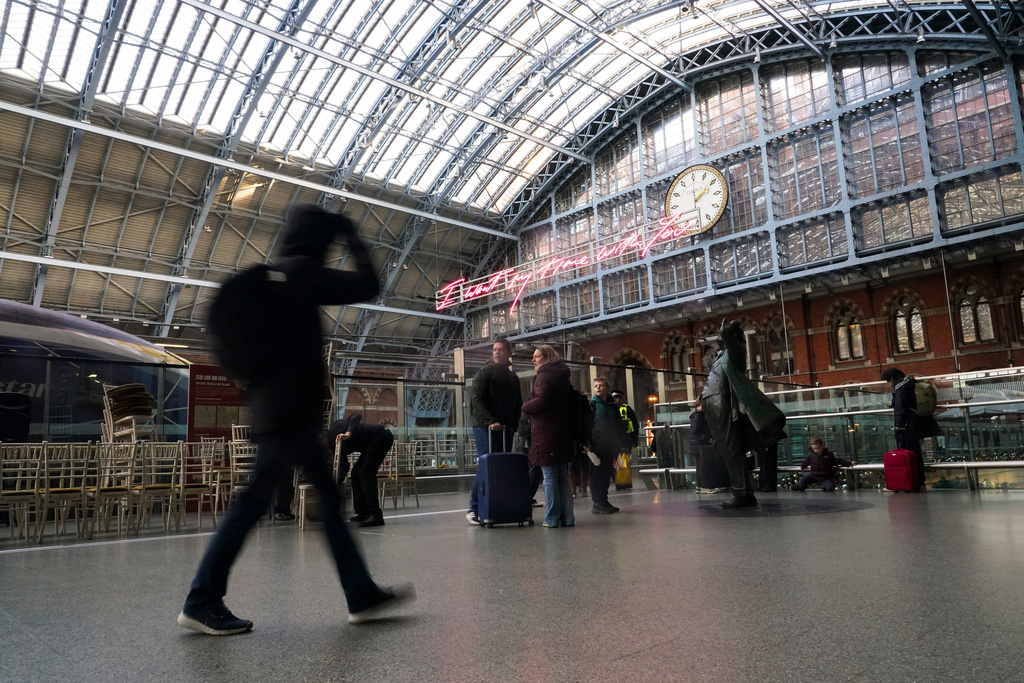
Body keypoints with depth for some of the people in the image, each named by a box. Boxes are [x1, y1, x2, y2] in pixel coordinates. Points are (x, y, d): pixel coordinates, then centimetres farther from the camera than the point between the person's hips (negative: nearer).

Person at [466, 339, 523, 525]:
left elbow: (518, 404, 21)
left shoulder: (513, 377, 19)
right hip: (485, 428, -6)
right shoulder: (485, 373, 1)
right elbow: (477, 400, -9)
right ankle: (474, 508, -2)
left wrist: (513, 425, 7)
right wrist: (490, 422, -19)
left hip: (506, 430, 6)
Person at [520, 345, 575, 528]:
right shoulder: (562, 377, 17)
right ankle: (567, 518, 14)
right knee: (563, 477, 12)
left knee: (549, 477, -4)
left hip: (546, 434, -8)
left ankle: (552, 519, -1)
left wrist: (525, 407, -4)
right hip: (563, 432, 8)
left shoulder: (544, 376, -8)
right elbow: (567, 402, 15)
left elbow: (541, 401, -21)